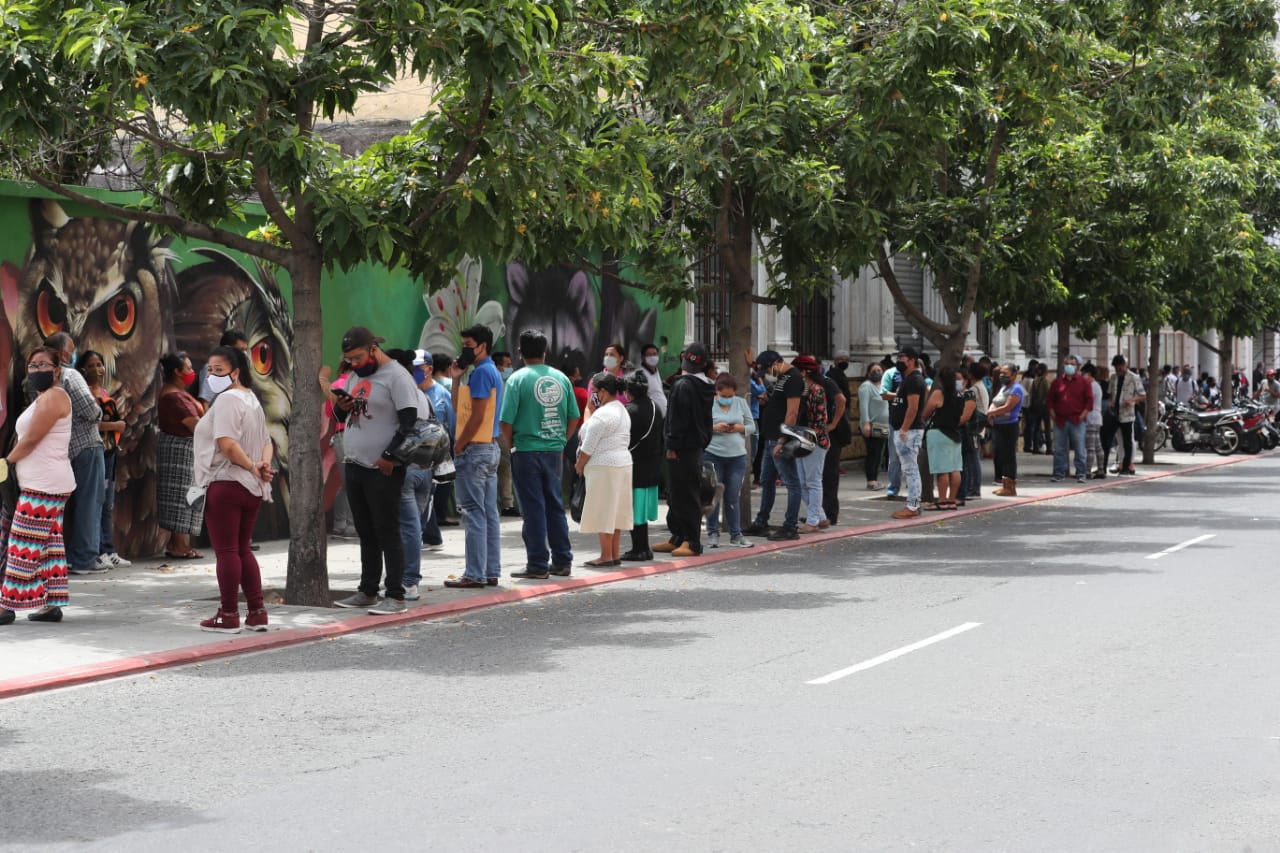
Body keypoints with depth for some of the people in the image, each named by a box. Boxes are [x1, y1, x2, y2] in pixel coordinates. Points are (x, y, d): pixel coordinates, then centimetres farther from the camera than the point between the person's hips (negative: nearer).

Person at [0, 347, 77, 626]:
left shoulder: (53, 397, -12)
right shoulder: (43, 398, 21)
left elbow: (31, 439, -15)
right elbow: (28, 439, 17)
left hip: (43, 485, -11)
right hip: (43, 483, 11)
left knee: (25, 545, -9)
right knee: (49, 543, 9)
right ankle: (52, 605, 11)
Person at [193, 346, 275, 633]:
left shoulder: (226, 399, -13)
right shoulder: (252, 399, 18)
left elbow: (227, 445, -24)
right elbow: (266, 442, 17)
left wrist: (252, 467, -14)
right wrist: (263, 464, -1)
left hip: (226, 483, -9)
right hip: (252, 488, 9)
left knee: (226, 551, -3)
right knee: (242, 549, 16)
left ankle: (228, 615, 1)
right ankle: (257, 612, 15)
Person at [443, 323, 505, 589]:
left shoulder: (481, 372, -13)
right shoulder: (492, 372, 18)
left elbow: (477, 416, -19)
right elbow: (459, 408, 19)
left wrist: (459, 446, -13)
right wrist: (457, 378, 12)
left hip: (474, 449, -10)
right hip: (490, 448, 10)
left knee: (473, 513, -8)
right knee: (489, 512, 10)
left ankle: (475, 575, -7)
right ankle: (491, 572, 12)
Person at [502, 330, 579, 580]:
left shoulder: (518, 379, -9)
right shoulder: (561, 378, 4)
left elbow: (506, 421, -11)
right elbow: (573, 417, 7)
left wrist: (511, 446, 4)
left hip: (527, 451, -4)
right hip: (555, 451, 4)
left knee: (533, 508, 1)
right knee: (556, 505, 13)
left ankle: (538, 564, 3)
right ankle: (562, 561, 17)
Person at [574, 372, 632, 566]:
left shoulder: (602, 414, -16)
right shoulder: (622, 411, 14)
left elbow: (589, 446, -16)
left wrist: (579, 465, -2)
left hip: (603, 467, -10)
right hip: (623, 463, 10)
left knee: (603, 511, -4)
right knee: (615, 510, 12)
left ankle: (606, 556, -1)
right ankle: (615, 554, 15)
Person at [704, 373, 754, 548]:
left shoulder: (741, 403, 8)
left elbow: (752, 427, 10)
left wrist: (739, 428, -9)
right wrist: (714, 428, -17)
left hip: (737, 456, 2)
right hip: (713, 454, -2)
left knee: (733, 497, 5)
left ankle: (736, 534, 12)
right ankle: (712, 533, 11)